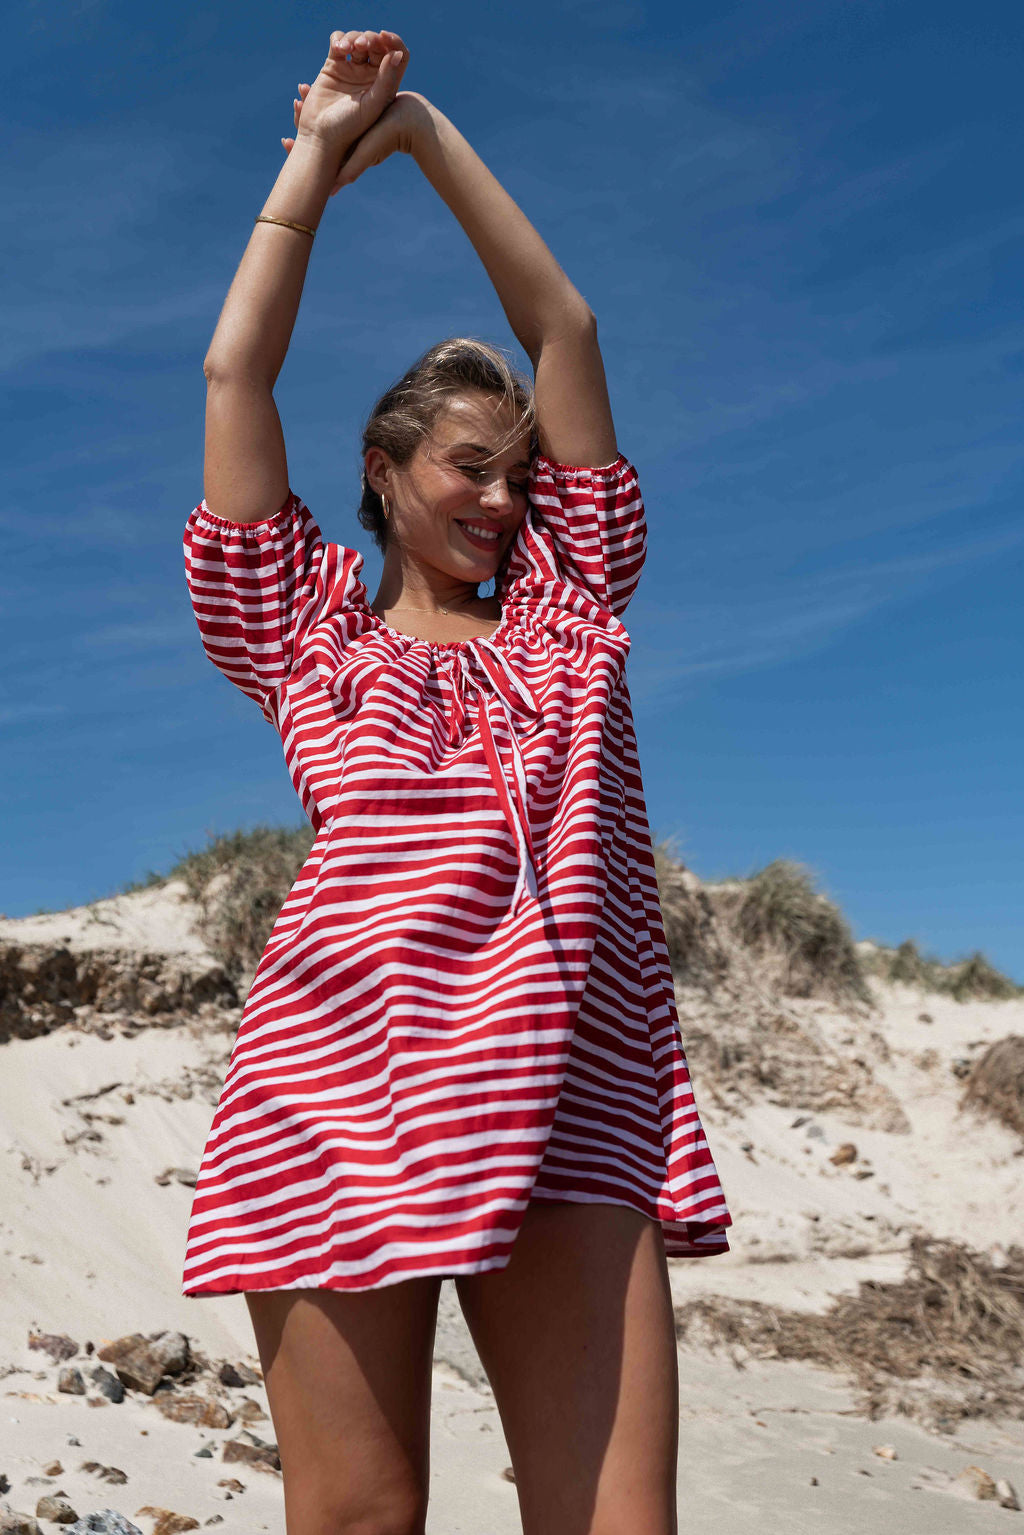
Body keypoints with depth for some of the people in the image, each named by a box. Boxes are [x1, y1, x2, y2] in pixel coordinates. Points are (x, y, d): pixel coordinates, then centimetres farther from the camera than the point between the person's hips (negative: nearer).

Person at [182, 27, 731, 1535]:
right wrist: (317, 158, 23)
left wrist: (427, 131, 27)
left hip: (571, 1089, 2)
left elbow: (564, 330, 22)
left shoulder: (564, 612, 21)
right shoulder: (312, 638, 16)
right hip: (351, 1065, -2)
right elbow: (235, 372, 15)